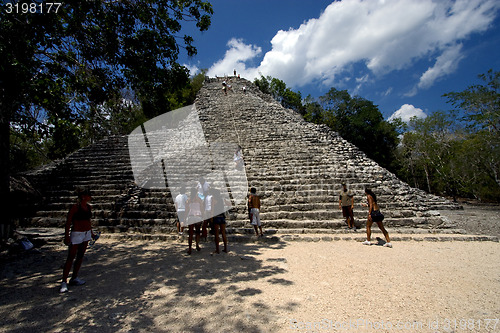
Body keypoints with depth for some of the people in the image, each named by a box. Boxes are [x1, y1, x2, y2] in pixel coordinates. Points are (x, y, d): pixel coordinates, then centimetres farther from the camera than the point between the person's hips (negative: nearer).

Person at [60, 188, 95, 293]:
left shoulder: (88, 207, 7)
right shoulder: (75, 207, -13)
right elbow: (68, 222, -13)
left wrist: (91, 232, 20)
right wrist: (66, 236, -16)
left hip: (86, 234, 7)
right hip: (76, 234, -7)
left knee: (80, 256, 12)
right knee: (71, 257, -3)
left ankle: (74, 278, 23)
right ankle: (64, 282, 6)